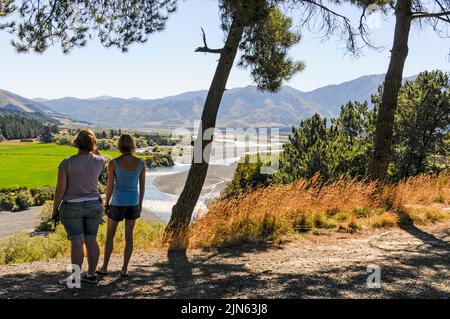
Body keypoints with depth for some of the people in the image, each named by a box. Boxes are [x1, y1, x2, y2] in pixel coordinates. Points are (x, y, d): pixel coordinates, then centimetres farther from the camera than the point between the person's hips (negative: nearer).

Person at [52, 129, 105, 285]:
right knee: (91, 240, 10)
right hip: (93, 206, 3)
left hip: (72, 207, -3)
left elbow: (60, 189, -12)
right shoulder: (99, 161, -6)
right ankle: (91, 275, 17)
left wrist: (55, 209, -2)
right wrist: (94, 147, 10)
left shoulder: (67, 163, -14)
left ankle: (75, 278, 10)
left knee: (77, 243, 1)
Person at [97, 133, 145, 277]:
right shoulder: (141, 162, -8)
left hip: (118, 203, -2)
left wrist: (106, 205, 3)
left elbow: (110, 186, -10)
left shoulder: (113, 163, -15)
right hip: (133, 203, 2)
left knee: (109, 235, 17)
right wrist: (140, 204, 11)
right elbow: (142, 186, -1)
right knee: (129, 236, 15)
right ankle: (124, 269, 17)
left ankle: (104, 268, 24)